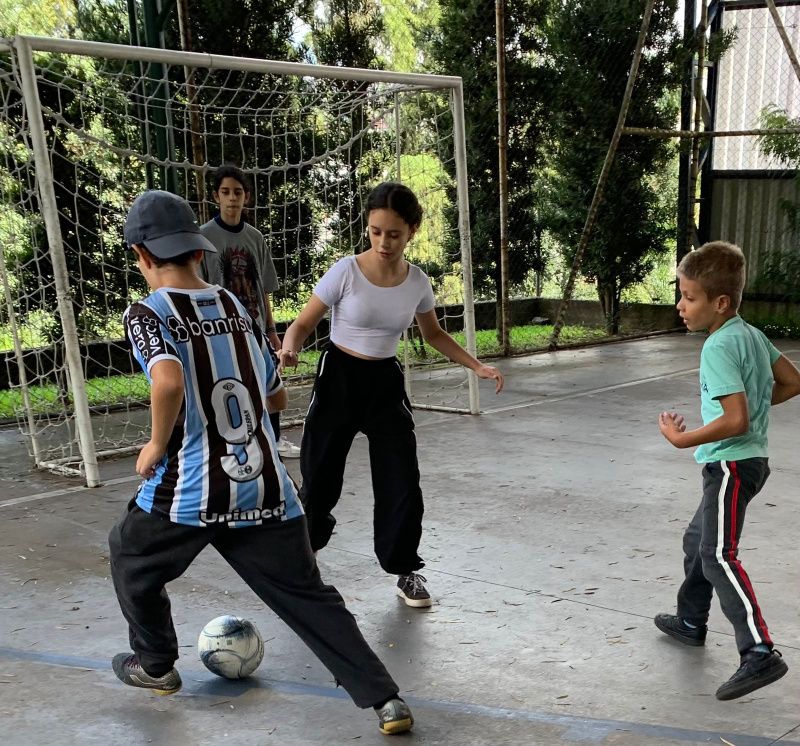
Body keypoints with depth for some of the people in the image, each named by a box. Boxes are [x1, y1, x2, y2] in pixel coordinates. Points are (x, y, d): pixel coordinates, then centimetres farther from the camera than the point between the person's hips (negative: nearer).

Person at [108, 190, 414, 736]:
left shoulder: (148, 313, -7)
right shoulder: (237, 308, 10)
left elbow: (169, 382, -27)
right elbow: (277, 397, 18)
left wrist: (156, 447, -11)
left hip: (190, 490, -4)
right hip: (267, 488, 4)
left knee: (131, 556, 27)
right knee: (307, 595, 12)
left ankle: (156, 665, 42)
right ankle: (384, 698, 4)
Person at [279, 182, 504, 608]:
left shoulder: (417, 282, -5)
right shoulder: (346, 272, -16)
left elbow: (434, 334, 13)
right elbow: (304, 322, -11)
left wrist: (477, 366, 4)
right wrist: (290, 349, -33)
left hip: (385, 382, 3)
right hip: (338, 378, -3)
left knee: (402, 481, -1)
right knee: (319, 475, 4)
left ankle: (406, 570, 16)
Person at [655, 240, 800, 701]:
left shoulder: (719, 347, -21)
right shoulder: (752, 334, 7)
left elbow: (736, 421, -27)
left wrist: (681, 439, -17)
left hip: (731, 463, -10)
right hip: (749, 459, 10)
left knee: (719, 556, -12)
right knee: (698, 539, 23)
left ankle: (760, 653, -16)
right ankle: (691, 622, 38)